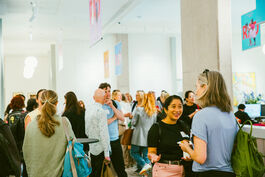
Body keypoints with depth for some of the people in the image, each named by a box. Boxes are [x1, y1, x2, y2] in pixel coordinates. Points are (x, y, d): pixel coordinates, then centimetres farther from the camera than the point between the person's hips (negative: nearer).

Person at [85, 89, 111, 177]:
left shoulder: (89, 109, 9)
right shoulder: (101, 111, -16)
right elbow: (104, 133, -19)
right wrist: (106, 153, -17)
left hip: (92, 148, 8)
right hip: (101, 149, -8)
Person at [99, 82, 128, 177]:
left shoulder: (116, 103, 7)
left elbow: (122, 119, -3)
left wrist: (112, 106, -12)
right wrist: (114, 117, -6)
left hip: (115, 139, 3)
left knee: (120, 167, 8)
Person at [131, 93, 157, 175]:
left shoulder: (139, 109, -12)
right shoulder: (155, 111, -1)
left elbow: (133, 123, -8)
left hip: (139, 136, -4)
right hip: (148, 137, 4)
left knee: (134, 152, 9)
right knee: (146, 155, 13)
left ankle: (144, 164, -11)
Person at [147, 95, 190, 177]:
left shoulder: (183, 126, 7)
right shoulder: (156, 128, -7)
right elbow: (151, 152, -7)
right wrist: (153, 156, -29)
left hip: (182, 170, 5)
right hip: (163, 170, -4)